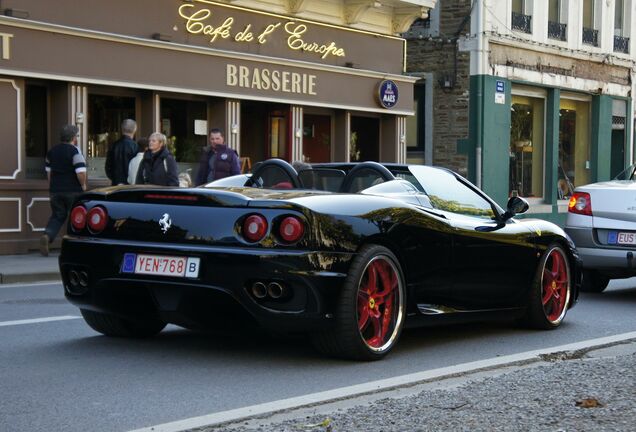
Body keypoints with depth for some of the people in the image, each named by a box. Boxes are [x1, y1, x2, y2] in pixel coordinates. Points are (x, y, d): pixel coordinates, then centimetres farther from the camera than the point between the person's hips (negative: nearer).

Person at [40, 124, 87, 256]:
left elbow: (48, 171, 17)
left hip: (55, 190, 5)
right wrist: (83, 185, -6)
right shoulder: (75, 151, -12)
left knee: (57, 216, 12)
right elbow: (81, 171, -21)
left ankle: (47, 235, -13)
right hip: (73, 191, -5)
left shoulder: (52, 151, 10)